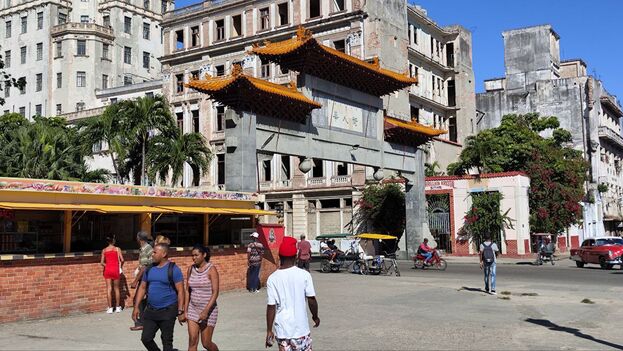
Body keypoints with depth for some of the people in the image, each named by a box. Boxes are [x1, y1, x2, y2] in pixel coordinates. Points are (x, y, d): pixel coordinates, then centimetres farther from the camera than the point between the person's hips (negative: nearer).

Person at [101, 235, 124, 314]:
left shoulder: (104, 250, 4)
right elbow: (122, 260, -11)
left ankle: (110, 308, 5)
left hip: (107, 270, 1)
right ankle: (118, 307, 15)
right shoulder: (117, 249, -3)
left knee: (109, 289, 4)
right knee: (116, 288, 10)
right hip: (115, 270, -1)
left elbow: (102, 263, 1)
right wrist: (121, 266, 7)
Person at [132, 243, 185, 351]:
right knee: (146, 338, 5)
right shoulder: (149, 269, 7)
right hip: (150, 310, 6)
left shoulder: (173, 269, -10)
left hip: (167, 311, -6)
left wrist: (180, 312, -16)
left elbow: (180, 291, -12)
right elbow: (142, 288, 13)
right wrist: (136, 307, 7)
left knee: (167, 341, 3)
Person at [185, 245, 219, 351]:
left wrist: (206, 311, -24)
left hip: (209, 309, -4)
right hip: (193, 309, 4)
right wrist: (185, 311, 6)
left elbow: (215, 293, -17)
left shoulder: (211, 269, -12)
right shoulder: (191, 269, 3)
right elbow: (188, 291, 9)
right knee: (192, 341, -4)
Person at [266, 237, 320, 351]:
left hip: (282, 330, 1)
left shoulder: (272, 279, -6)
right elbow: (311, 300, -4)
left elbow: (271, 307, -6)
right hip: (301, 329, -1)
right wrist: (315, 316, 14)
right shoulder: (304, 275, -8)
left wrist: (269, 331, 2)